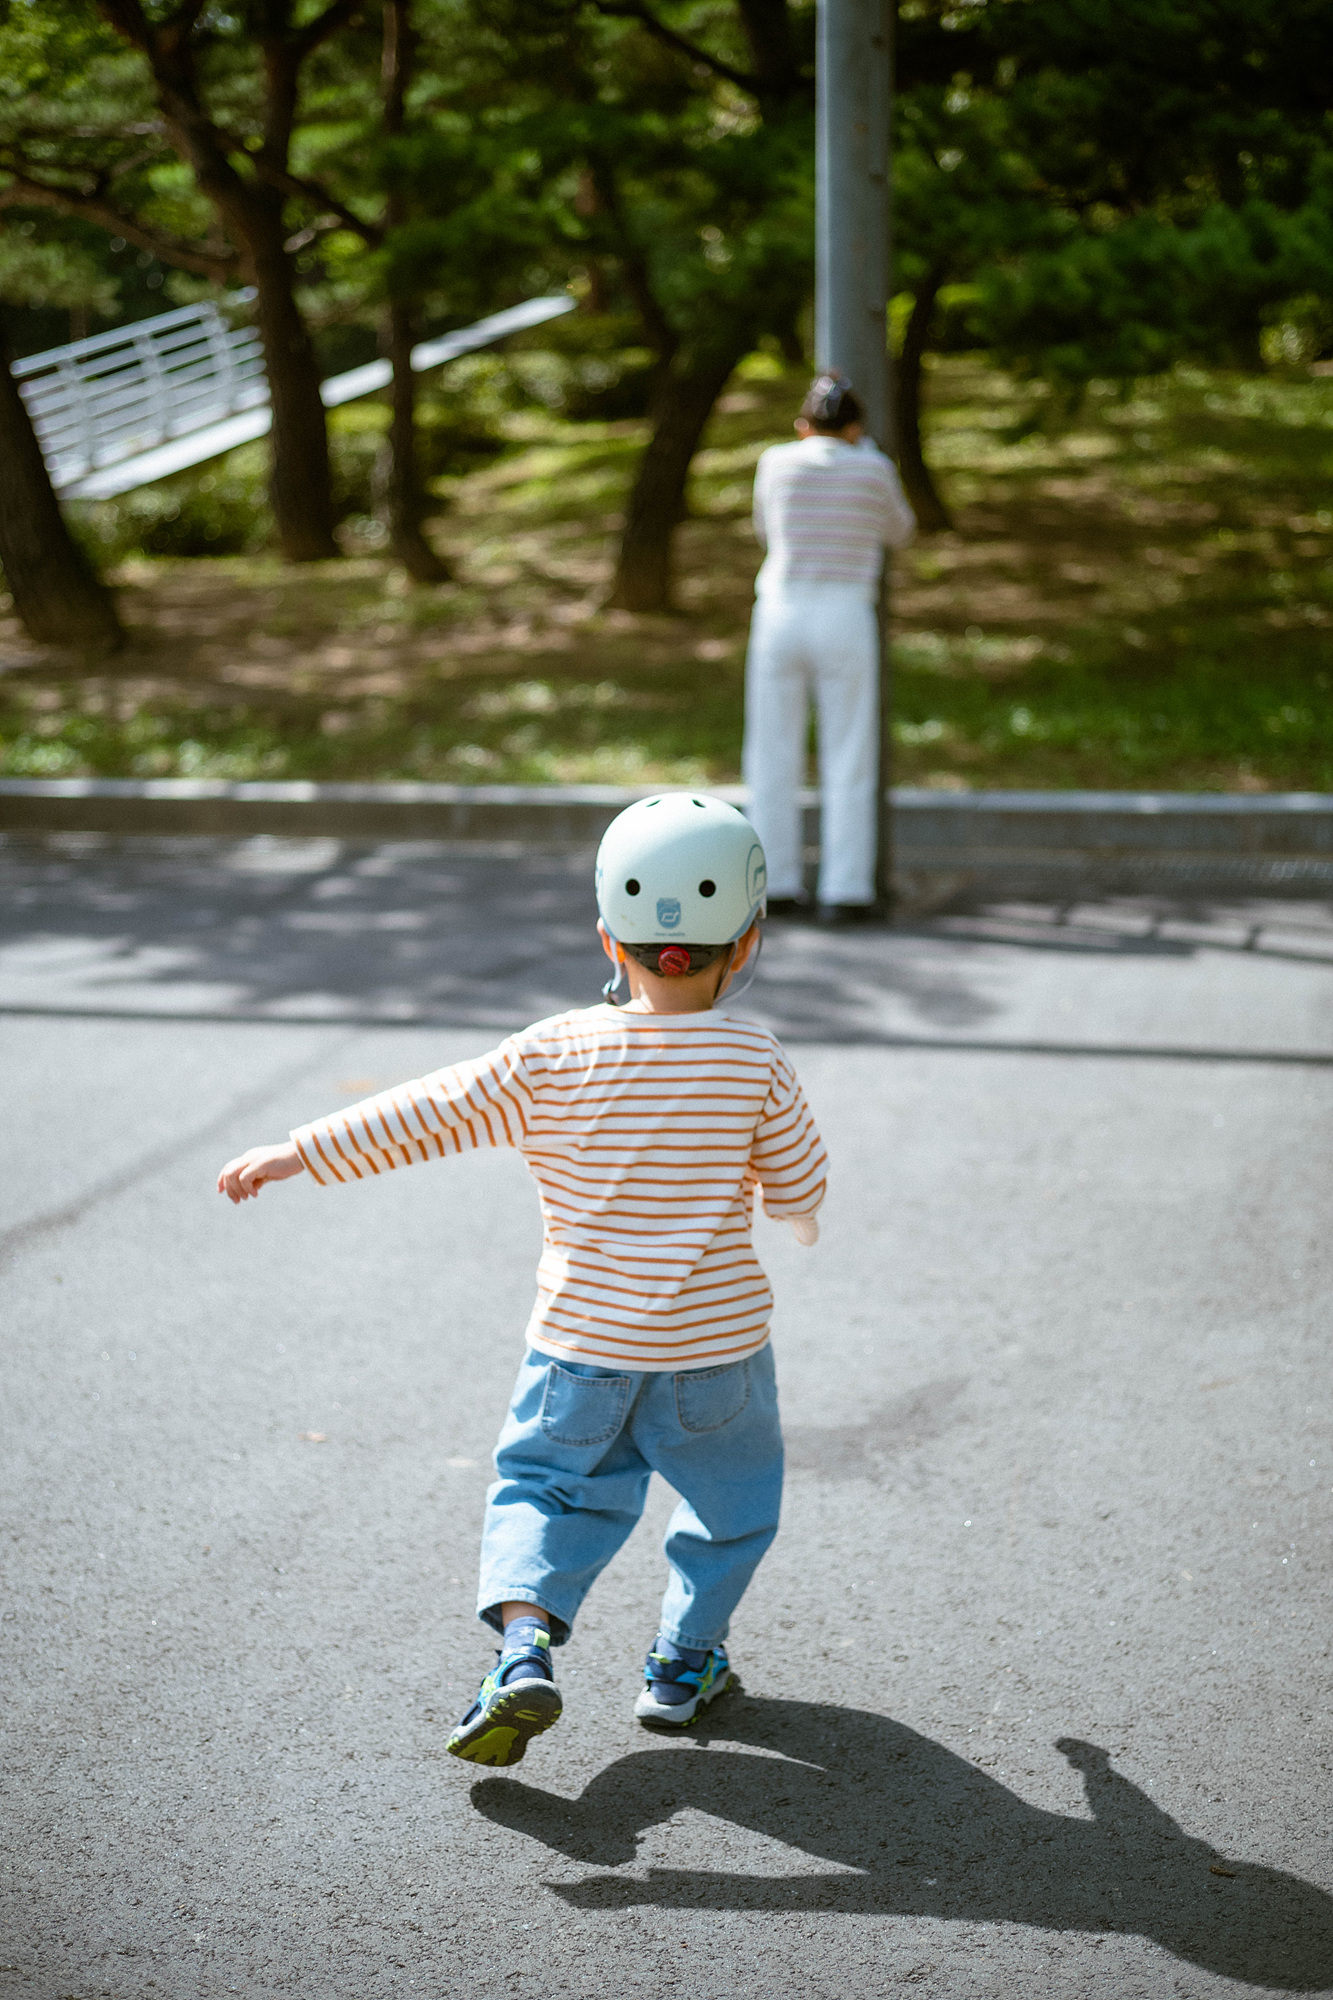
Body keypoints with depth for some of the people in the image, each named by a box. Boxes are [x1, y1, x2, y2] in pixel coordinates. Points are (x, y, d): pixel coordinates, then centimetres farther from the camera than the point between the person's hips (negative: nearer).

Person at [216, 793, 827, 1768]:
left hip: (580, 1345, 1)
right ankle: (684, 1664, 28)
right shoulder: (755, 1062, -11)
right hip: (716, 1347, 0)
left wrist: (296, 1153, 1)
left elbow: (425, 1116, -7)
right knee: (734, 1500, 23)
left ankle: (525, 1640, -8)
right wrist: (791, 1211, 23)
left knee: (546, 1489, 15)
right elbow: (801, 1185, -2)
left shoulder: (552, 1056, -9)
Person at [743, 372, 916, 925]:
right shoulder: (873, 468, -1)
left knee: (775, 759, 8)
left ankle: (777, 886, 8)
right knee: (848, 761, 4)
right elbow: (898, 532, 17)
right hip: (846, 624, -1)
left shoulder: (777, 462, 1)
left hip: (779, 619, 1)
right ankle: (844, 892, 1)